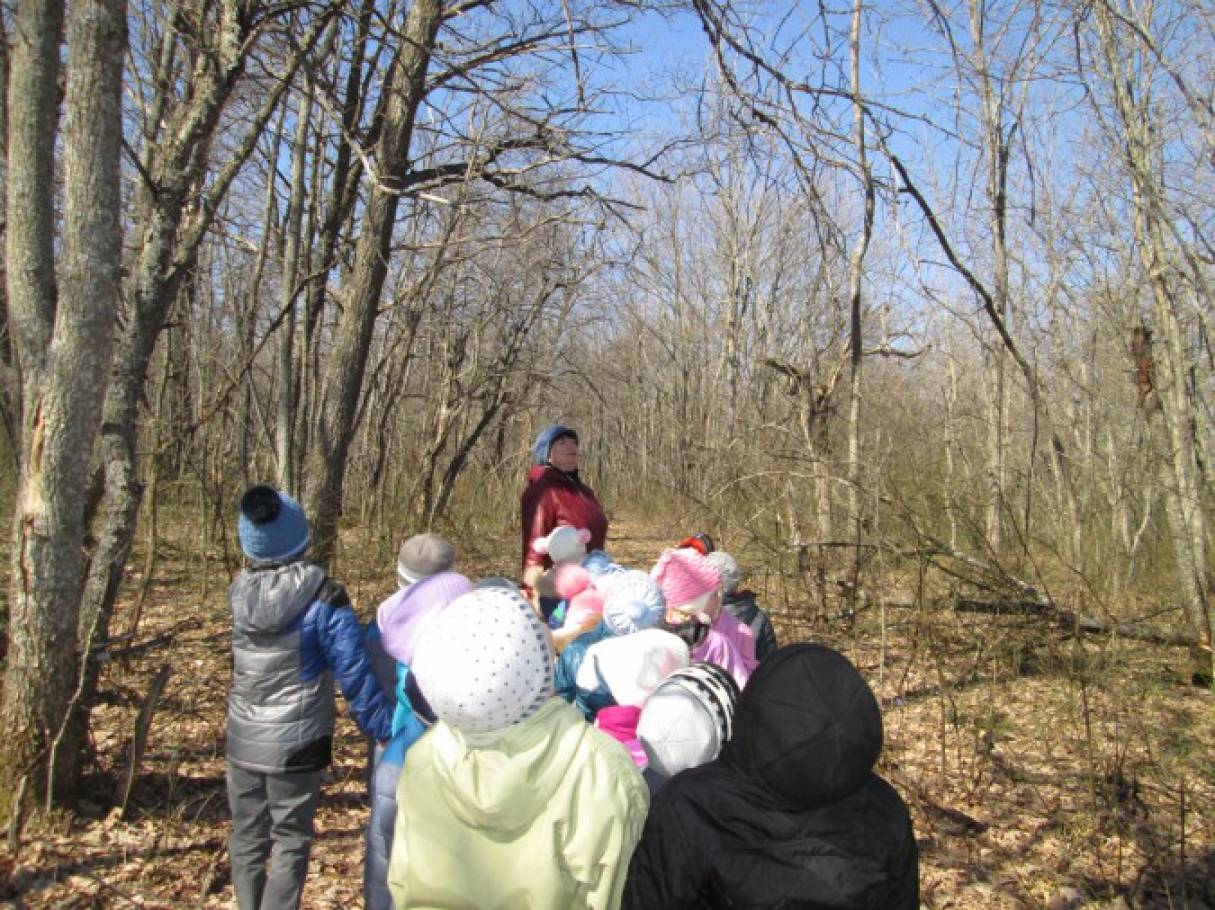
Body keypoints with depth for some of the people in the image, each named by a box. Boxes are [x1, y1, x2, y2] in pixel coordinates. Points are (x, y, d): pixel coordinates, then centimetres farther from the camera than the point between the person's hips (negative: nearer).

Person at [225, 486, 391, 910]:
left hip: (243, 742, 4)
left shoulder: (240, 591, -6)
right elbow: (353, 674, -18)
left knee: (246, 840, 19)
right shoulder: (323, 597, -18)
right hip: (295, 744, -4)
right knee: (291, 845, 10)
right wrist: (385, 729, -9)